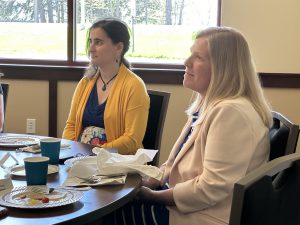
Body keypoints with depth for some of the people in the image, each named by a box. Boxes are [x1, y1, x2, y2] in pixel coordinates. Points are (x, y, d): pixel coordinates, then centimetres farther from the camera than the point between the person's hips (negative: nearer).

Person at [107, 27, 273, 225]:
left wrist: (153, 196, -16)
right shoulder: (208, 104, 12)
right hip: (186, 203, 9)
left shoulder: (231, 112, -23)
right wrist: (149, 182, 1)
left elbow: (212, 188, -27)